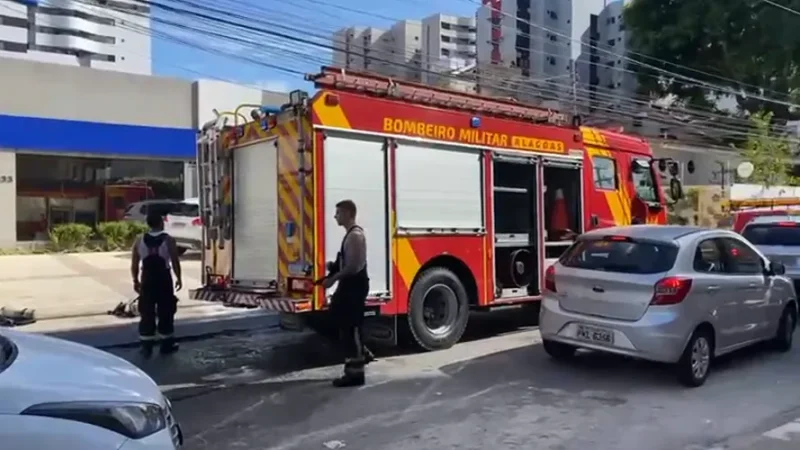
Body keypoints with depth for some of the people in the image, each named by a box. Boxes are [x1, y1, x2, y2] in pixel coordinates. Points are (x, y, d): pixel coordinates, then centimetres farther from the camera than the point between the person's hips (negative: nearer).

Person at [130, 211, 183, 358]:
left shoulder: (139, 241, 0)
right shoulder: (168, 240, -9)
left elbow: (134, 264, 4)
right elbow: (175, 262, -8)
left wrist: (135, 281, 14)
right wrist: (178, 278, 4)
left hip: (147, 280, 2)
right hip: (164, 279, -2)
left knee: (147, 313, 7)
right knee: (165, 312, 9)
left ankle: (146, 346, 8)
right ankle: (167, 344, 16)